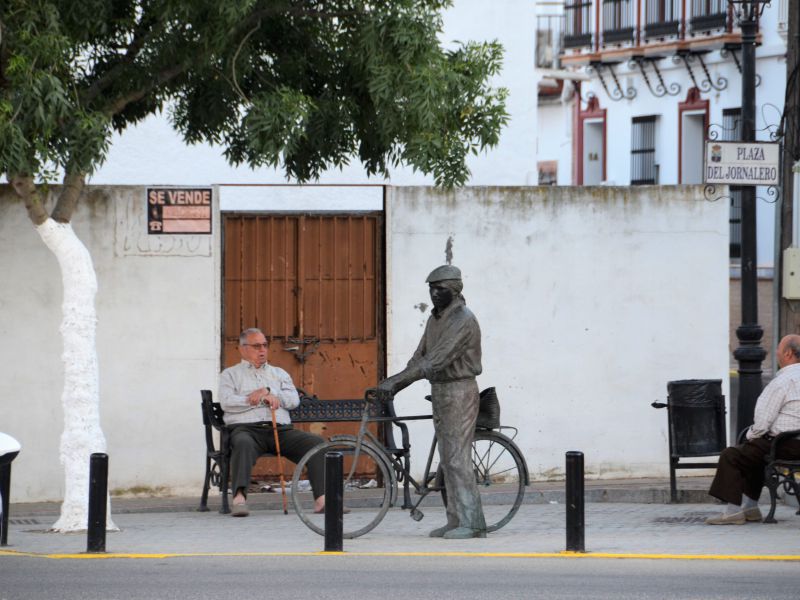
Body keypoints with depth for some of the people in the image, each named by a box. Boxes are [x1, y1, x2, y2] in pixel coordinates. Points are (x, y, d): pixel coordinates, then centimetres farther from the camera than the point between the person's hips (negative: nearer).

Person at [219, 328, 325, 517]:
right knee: (243, 444, -40)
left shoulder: (279, 373, 29)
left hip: (281, 429, 3)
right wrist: (262, 399, -2)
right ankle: (239, 498, -55)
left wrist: (268, 392, -2)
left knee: (316, 443, -22)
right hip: (247, 429, -3)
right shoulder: (231, 374, 19)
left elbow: (294, 400, 12)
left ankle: (321, 498, -34)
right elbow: (227, 402, -1)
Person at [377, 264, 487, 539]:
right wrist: (394, 387, -1)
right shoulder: (435, 319, 13)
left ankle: (471, 523, -10)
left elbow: (436, 360, -25)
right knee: (447, 460, 9)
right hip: (440, 392, 9)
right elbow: (420, 357, 13)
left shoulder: (463, 320, -17)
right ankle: (455, 521, 12)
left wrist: (395, 381, -26)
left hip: (459, 392, -9)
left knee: (458, 459, -11)